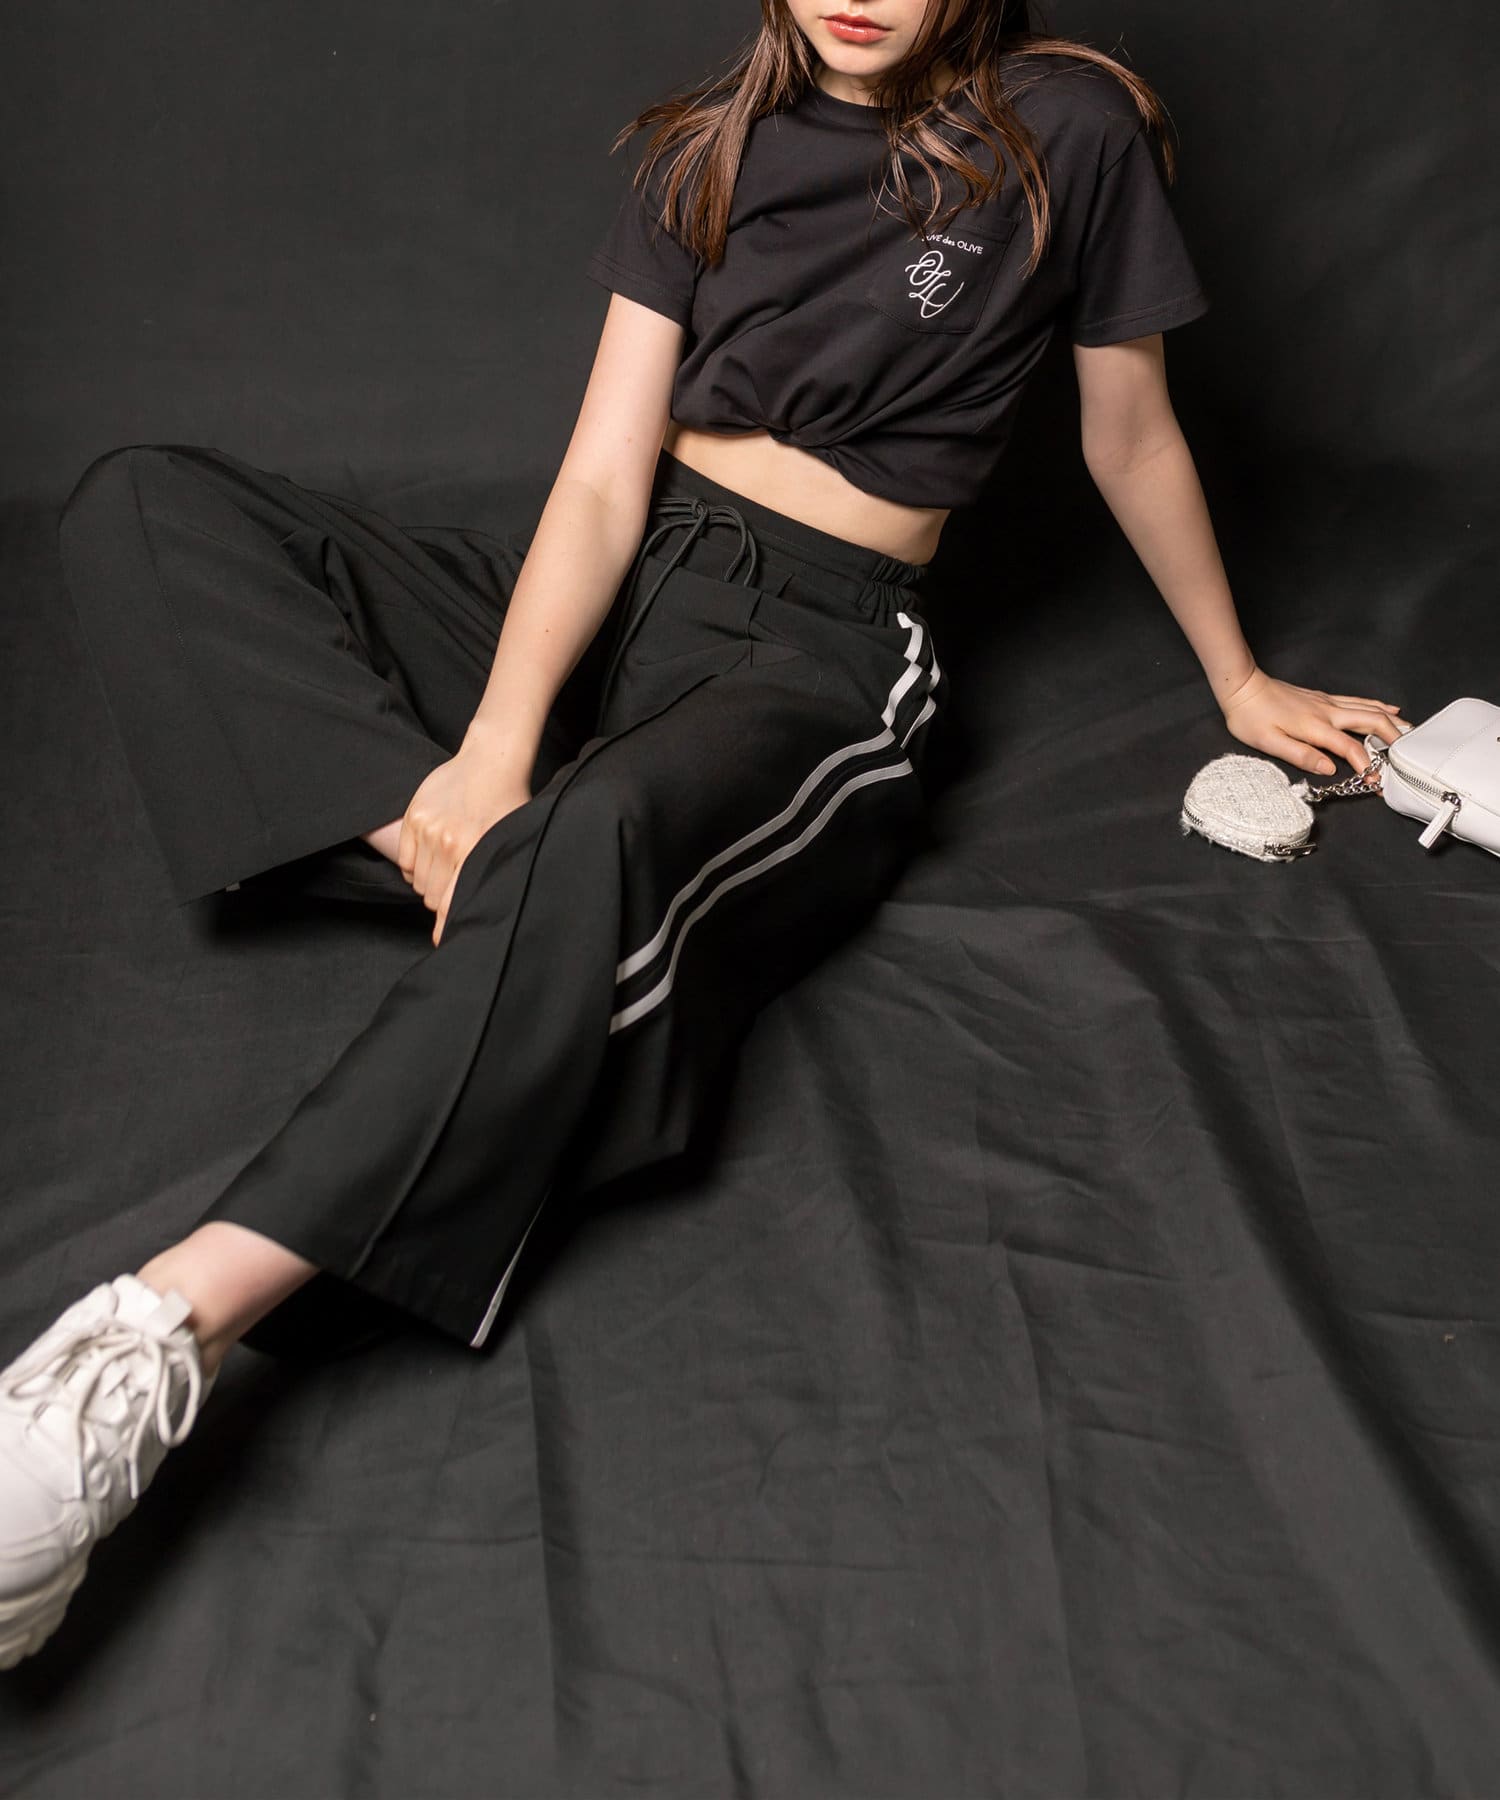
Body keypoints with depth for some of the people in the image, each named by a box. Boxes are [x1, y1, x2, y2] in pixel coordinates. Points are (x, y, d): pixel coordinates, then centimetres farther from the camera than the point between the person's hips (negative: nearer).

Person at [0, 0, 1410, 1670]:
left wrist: (1237, 682, 22)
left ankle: (158, 1337, -45)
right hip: (614, 592, 5)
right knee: (142, 503, -10)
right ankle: (450, 829, -29)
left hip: (818, 654, -5)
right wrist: (495, 743, -18)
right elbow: (602, 481, -1)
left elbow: (1132, 435, 14)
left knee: (597, 842, -42)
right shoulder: (712, 152, 10)